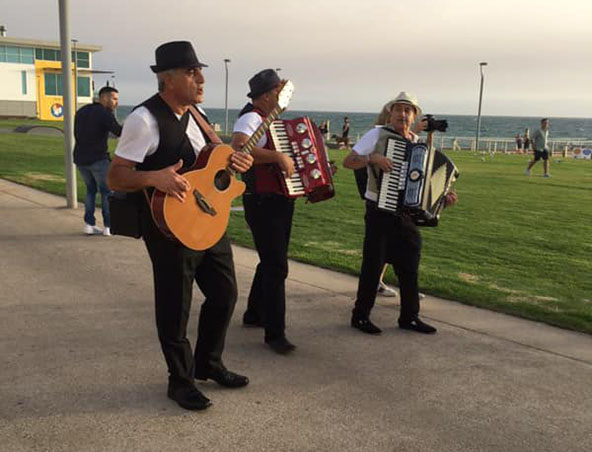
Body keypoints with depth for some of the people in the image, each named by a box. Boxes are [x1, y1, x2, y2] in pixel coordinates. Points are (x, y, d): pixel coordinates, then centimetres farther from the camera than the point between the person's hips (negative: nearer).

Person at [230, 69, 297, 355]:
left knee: (271, 261, 19)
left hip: (280, 202, 10)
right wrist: (278, 156, -34)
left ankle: (254, 314, 35)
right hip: (263, 203, -10)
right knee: (276, 267, -10)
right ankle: (274, 333, -4)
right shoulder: (251, 118, -15)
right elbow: (237, 147, -34)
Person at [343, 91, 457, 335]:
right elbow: (347, 162, -12)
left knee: (409, 266, 10)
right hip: (379, 211, -5)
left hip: (406, 212, 6)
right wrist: (372, 157, -27)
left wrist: (443, 196, 3)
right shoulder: (377, 134, -6)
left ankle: (409, 317, 23)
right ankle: (360, 316, 13)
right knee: (373, 264, -1)